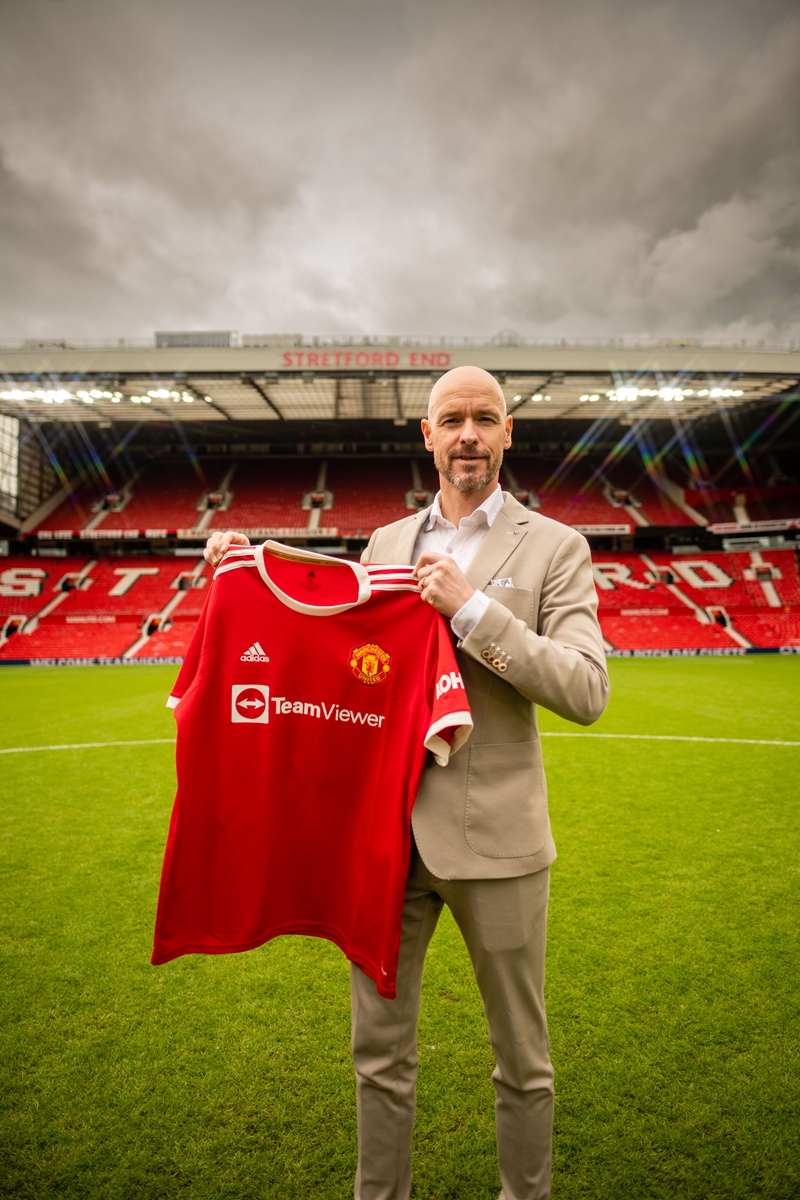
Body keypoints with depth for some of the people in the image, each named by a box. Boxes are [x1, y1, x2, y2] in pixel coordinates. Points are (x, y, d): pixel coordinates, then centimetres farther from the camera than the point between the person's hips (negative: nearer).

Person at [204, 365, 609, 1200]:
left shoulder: (553, 547, -3)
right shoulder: (385, 543, 9)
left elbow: (586, 692, -13)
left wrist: (472, 608, -20)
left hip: (493, 834, -3)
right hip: (385, 827, 3)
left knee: (521, 1059, 18)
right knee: (379, 1051, 20)